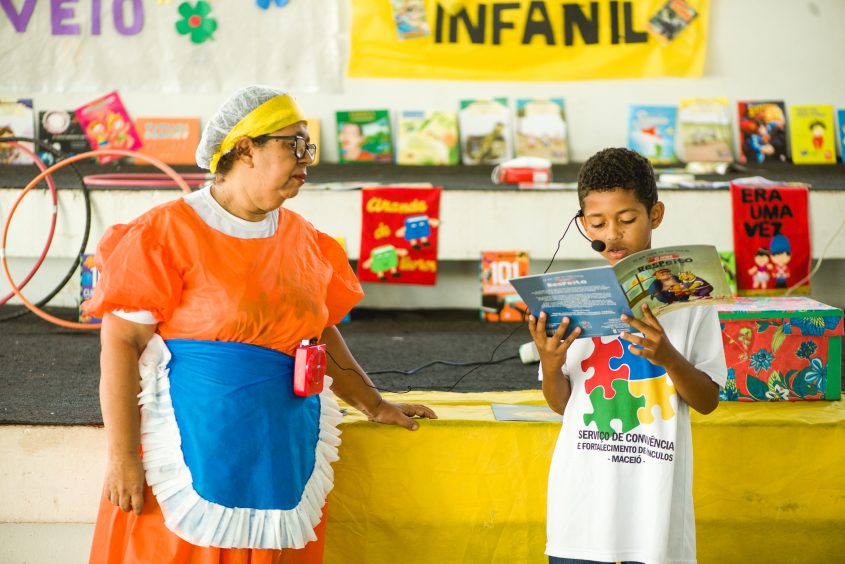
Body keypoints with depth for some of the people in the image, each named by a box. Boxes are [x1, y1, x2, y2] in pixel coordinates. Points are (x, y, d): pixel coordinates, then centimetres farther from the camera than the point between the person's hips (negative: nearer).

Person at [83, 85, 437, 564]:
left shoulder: (303, 240, 12)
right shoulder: (168, 233, -7)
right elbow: (120, 343, -10)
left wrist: (374, 405, 27)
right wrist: (123, 457, -15)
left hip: (280, 463, 6)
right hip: (193, 457, -5)